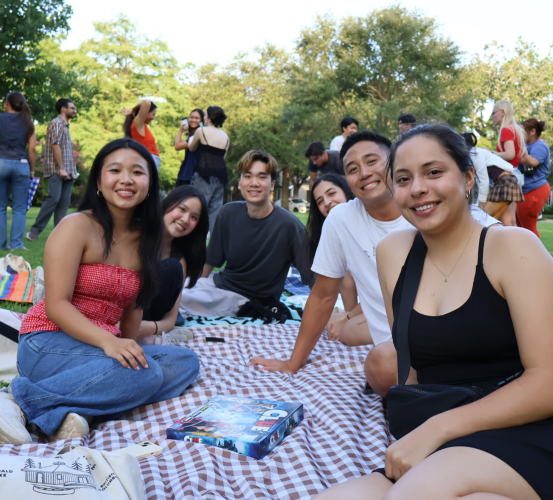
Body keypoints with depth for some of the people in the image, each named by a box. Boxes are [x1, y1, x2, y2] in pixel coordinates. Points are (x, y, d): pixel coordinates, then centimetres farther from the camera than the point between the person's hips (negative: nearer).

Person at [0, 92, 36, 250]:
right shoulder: (27, 122, 8)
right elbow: (32, 148, 2)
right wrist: (32, 169, 10)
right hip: (21, 165, 1)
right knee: (19, 208, 4)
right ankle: (16, 243, -2)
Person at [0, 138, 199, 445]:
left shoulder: (144, 238, 9)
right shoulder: (77, 227, -10)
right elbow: (56, 305, -17)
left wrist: (129, 349, -3)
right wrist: (108, 341, -30)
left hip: (102, 346, 7)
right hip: (49, 344, -7)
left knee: (185, 362, -12)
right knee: (144, 373, -30)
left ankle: (72, 410, -24)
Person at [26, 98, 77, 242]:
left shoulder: (65, 125, 20)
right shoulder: (56, 123, -5)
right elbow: (55, 145, -14)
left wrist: (72, 171, 13)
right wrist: (61, 168, -18)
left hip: (67, 171, 8)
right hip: (56, 170, -8)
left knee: (64, 202, 2)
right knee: (54, 198, -14)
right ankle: (35, 230, -7)